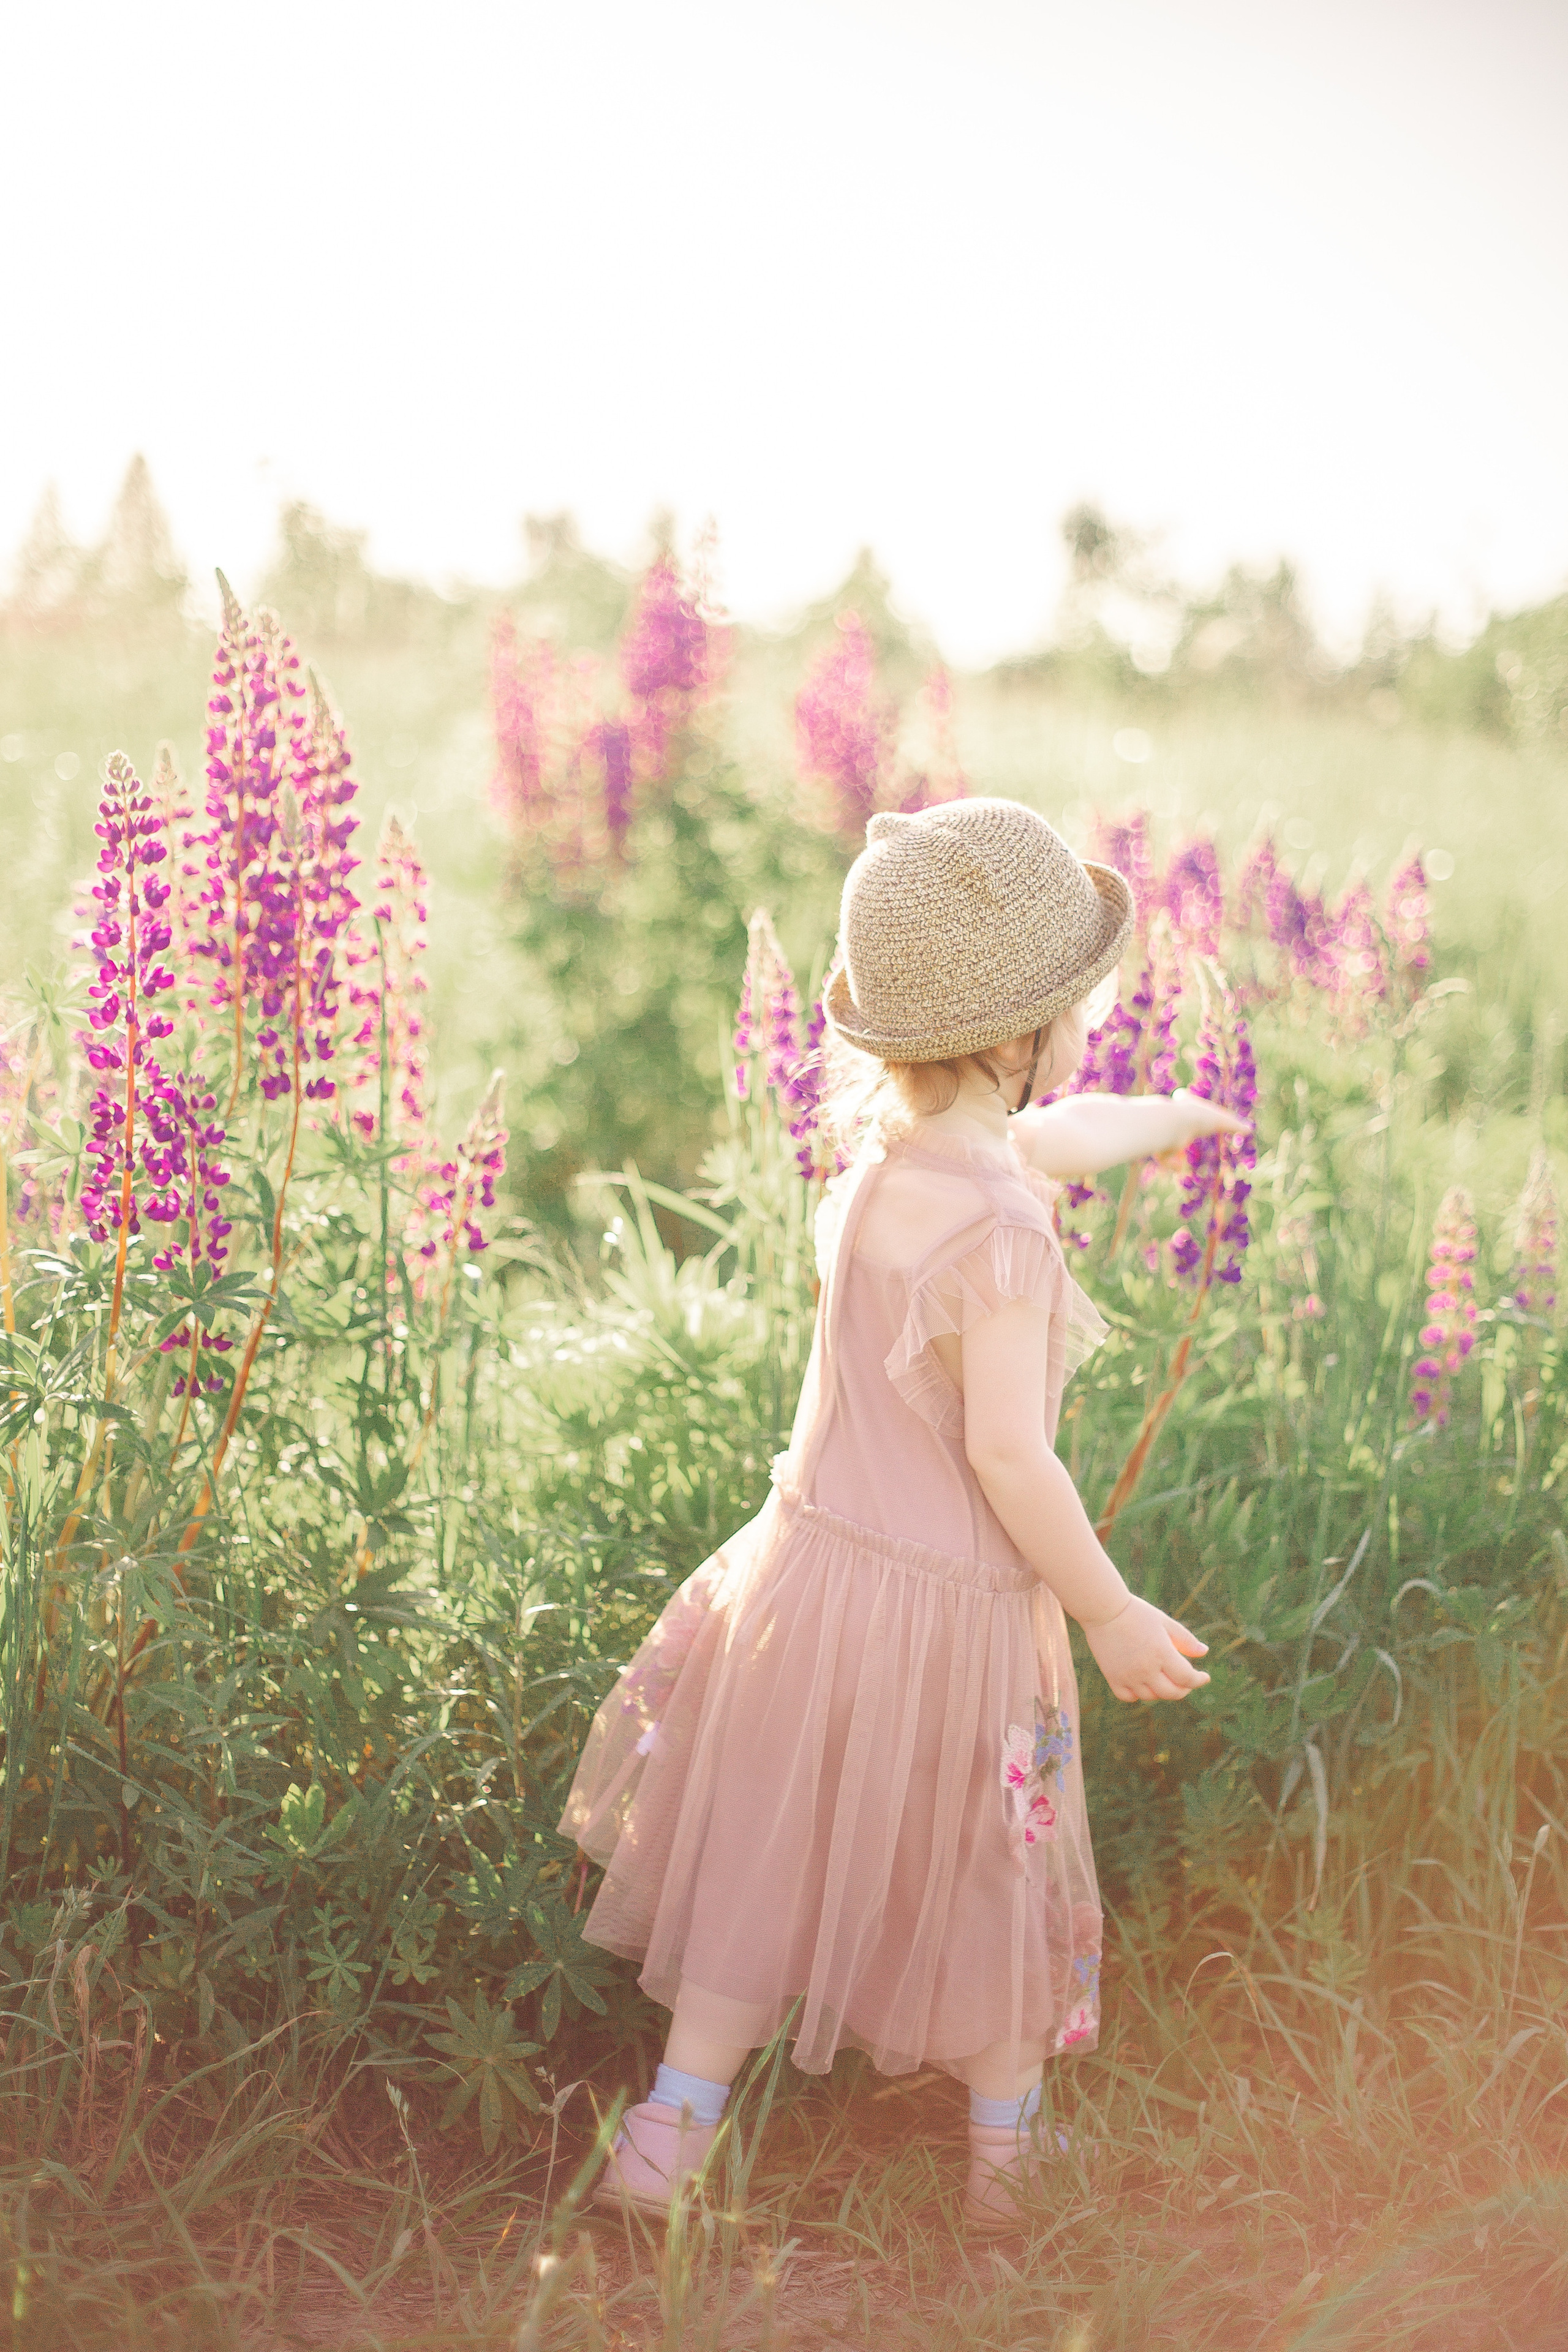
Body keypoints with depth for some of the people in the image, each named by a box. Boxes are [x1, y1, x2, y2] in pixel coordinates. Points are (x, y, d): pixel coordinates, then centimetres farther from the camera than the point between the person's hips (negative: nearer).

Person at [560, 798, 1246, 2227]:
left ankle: (669, 2136, 27)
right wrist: (1113, 1615, -13)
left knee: (763, 1869, 19)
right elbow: (1007, 1457, -26)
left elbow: (1047, 1139, 21)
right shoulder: (999, 1230, -26)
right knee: (984, 1879, 17)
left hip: (814, 1566, 6)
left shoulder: (895, 1136, 0)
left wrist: (1172, 1117, 39)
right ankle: (1005, 2158, 37)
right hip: (955, 1606, -6)